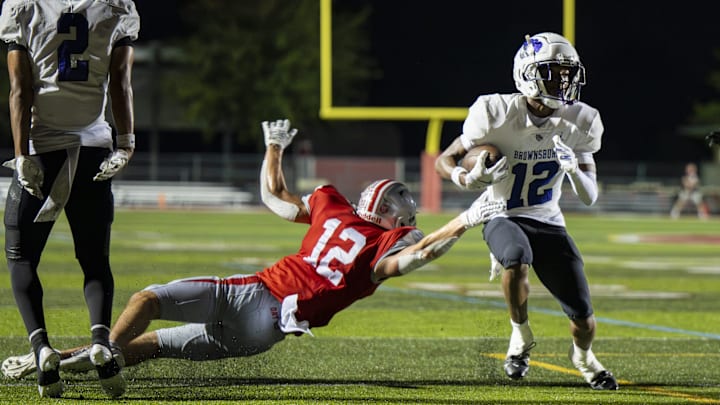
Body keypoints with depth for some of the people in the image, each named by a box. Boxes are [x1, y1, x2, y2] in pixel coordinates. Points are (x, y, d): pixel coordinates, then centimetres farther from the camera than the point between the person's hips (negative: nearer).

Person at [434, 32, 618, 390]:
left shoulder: (578, 122, -8)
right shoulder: (498, 114, -19)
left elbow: (590, 198, -6)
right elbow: (444, 161, -9)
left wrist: (574, 169, -27)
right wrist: (468, 179, -31)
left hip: (548, 222, 3)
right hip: (503, 217, -3)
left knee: (583, 316, -3)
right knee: (517, 257, -39)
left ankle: (583, 356, 35)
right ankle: (521, 336, -12)